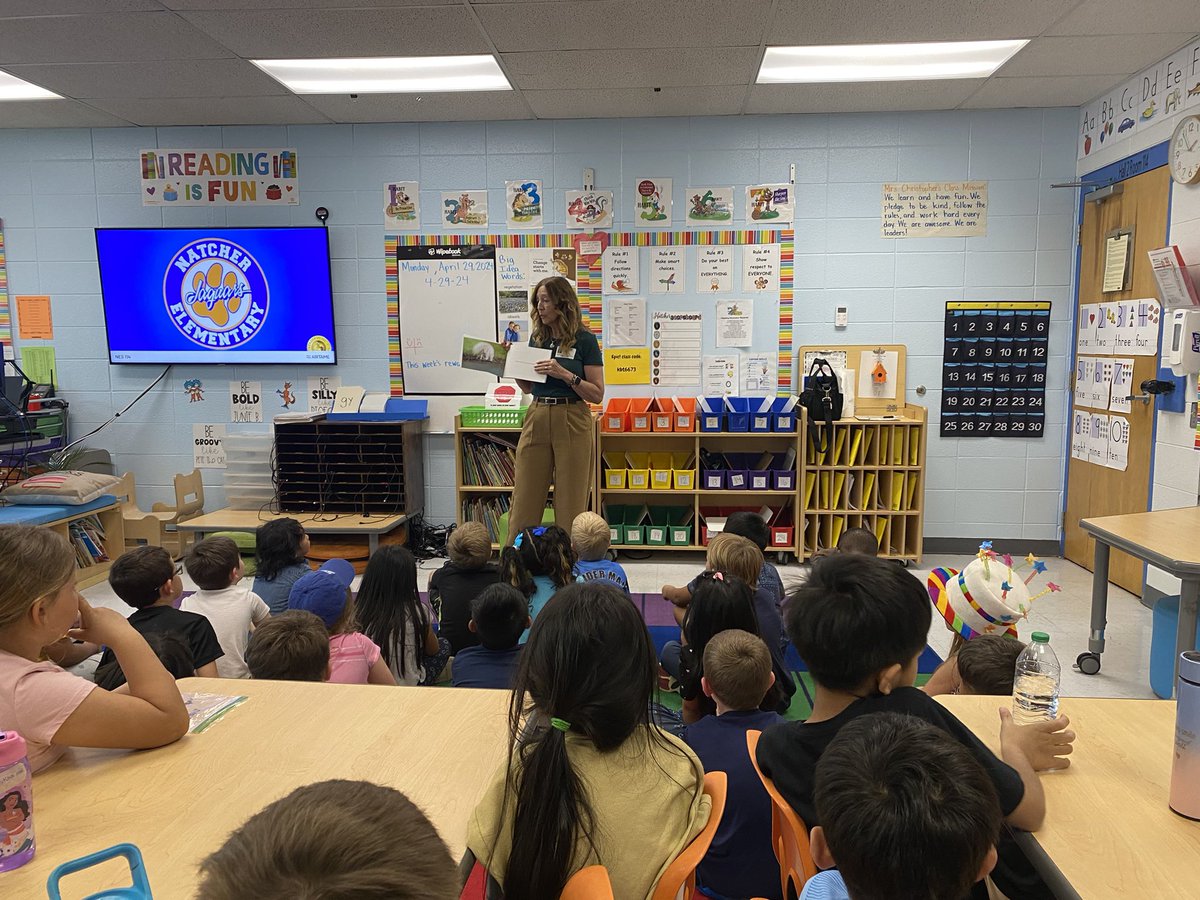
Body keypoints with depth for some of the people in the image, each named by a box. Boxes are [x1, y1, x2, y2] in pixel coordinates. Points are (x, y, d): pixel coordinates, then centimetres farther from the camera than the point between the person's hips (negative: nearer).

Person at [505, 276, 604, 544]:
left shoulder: (584, 340, -5)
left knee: (571, 504, 2)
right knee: (524, 501, 5)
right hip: (536, 419, 5)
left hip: (572, 423, -5)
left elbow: (597, 395, -8)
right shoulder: (537, 338, 10)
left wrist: (565, 374, -19)